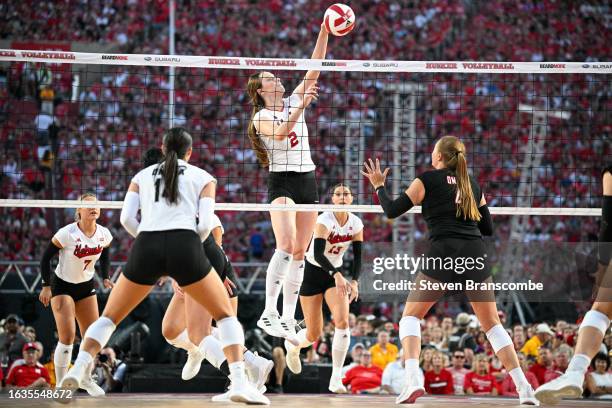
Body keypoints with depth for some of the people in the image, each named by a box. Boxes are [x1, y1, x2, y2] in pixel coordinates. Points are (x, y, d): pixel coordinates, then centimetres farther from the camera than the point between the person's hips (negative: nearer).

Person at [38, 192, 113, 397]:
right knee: (67, 336, -15)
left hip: (86, 286, 5)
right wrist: (46, 286, -17)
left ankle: (86, 379, 25)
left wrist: (105, 277, 0)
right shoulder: (67, 234, -24)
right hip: (62, 286, -5)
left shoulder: (104, 234, -9)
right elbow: (46, 257, -14)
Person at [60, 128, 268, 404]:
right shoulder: (203, 177, 19)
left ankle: (77, 369, -5)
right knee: (226, 316, 13)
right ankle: (239, 383, -7)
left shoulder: (142, 176, 24)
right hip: (185, 247, -2)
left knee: (109, 317, 18)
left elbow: (126, 218, 9)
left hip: (145, 248, 2)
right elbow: (205, 225, 4)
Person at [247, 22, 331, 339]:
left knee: (300, 252, 2)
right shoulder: (261, 117, -1)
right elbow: (281, 132, -22)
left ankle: (288, 321, 3)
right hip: (281, 182, -6)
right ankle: (268, 314, -25)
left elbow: (314, 69, 9)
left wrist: (324, 33, 1)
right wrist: (302, 107, -30)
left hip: (307, 182, 6)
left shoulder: (294, 102, 14)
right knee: (286, 246, -24)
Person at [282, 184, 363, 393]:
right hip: (312, 273, -4)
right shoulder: (325, 220, -23)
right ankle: (292, 346, 36)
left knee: (342, 321, -21)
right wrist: (337, 275, -48)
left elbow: (358, 257, -2)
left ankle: (336, 378, -16)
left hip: (336, 274, 4)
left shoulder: (356, 224, -7)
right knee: (314, 334, -2)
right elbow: (318, 254, -35)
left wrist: (354, 281, -19)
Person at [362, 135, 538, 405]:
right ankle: (524, 388, 4)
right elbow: (488, 228, 21)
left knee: (411, 315, 12)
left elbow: (392, 211, 5)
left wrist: (379, 186, 20)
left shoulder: (427, 180, 5)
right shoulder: (472, 184, 18)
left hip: (442, 255, -3)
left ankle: (413, 380, -10)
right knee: (491, 323, 14)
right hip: (475, 256, 4)